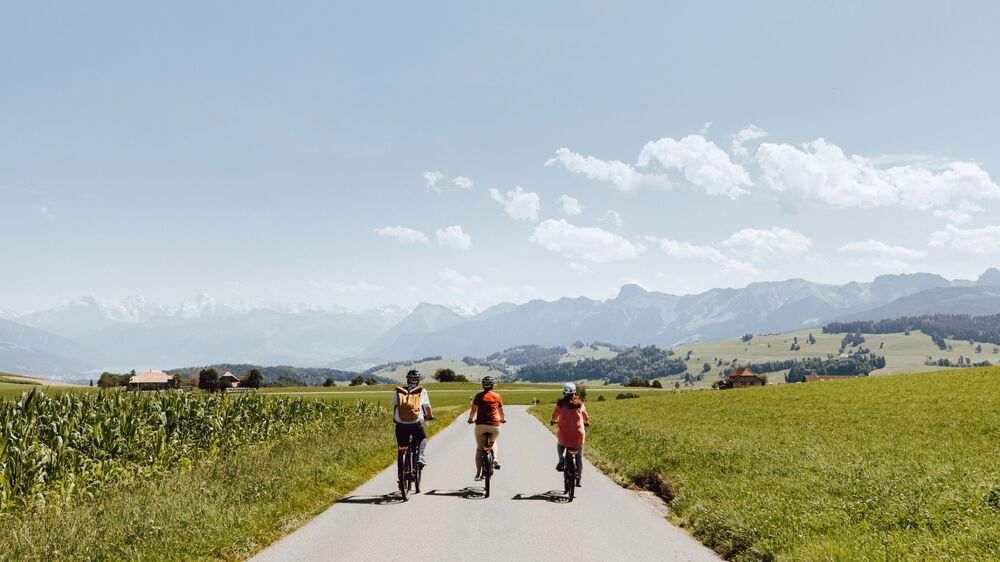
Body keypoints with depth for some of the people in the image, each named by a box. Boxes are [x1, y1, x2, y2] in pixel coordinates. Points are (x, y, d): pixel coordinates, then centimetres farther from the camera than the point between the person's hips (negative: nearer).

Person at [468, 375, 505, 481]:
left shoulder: (479, 396, 4)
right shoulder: (497, 397, 8)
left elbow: (473, 410, 3)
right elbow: (501, 412, 18)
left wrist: (471, 419, 22)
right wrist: (502, 419, 38)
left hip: (480, 425, -1)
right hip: (494, 426, 1)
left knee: (479, 449, 7)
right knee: (493, 442, 31)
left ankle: (478, 474, 3)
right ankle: (495, 459, 8)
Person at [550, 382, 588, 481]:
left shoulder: (561, 403, 0)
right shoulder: (580, 403, 7)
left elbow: (554, 416, 9)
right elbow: (586, 418, 18)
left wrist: (553, 421, 32)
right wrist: (586, 423, 41)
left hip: (564, 433, -1)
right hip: (579, 435, 1)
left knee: (560, 445, 32)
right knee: (579, 456, 19)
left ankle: (561, 459, 4)